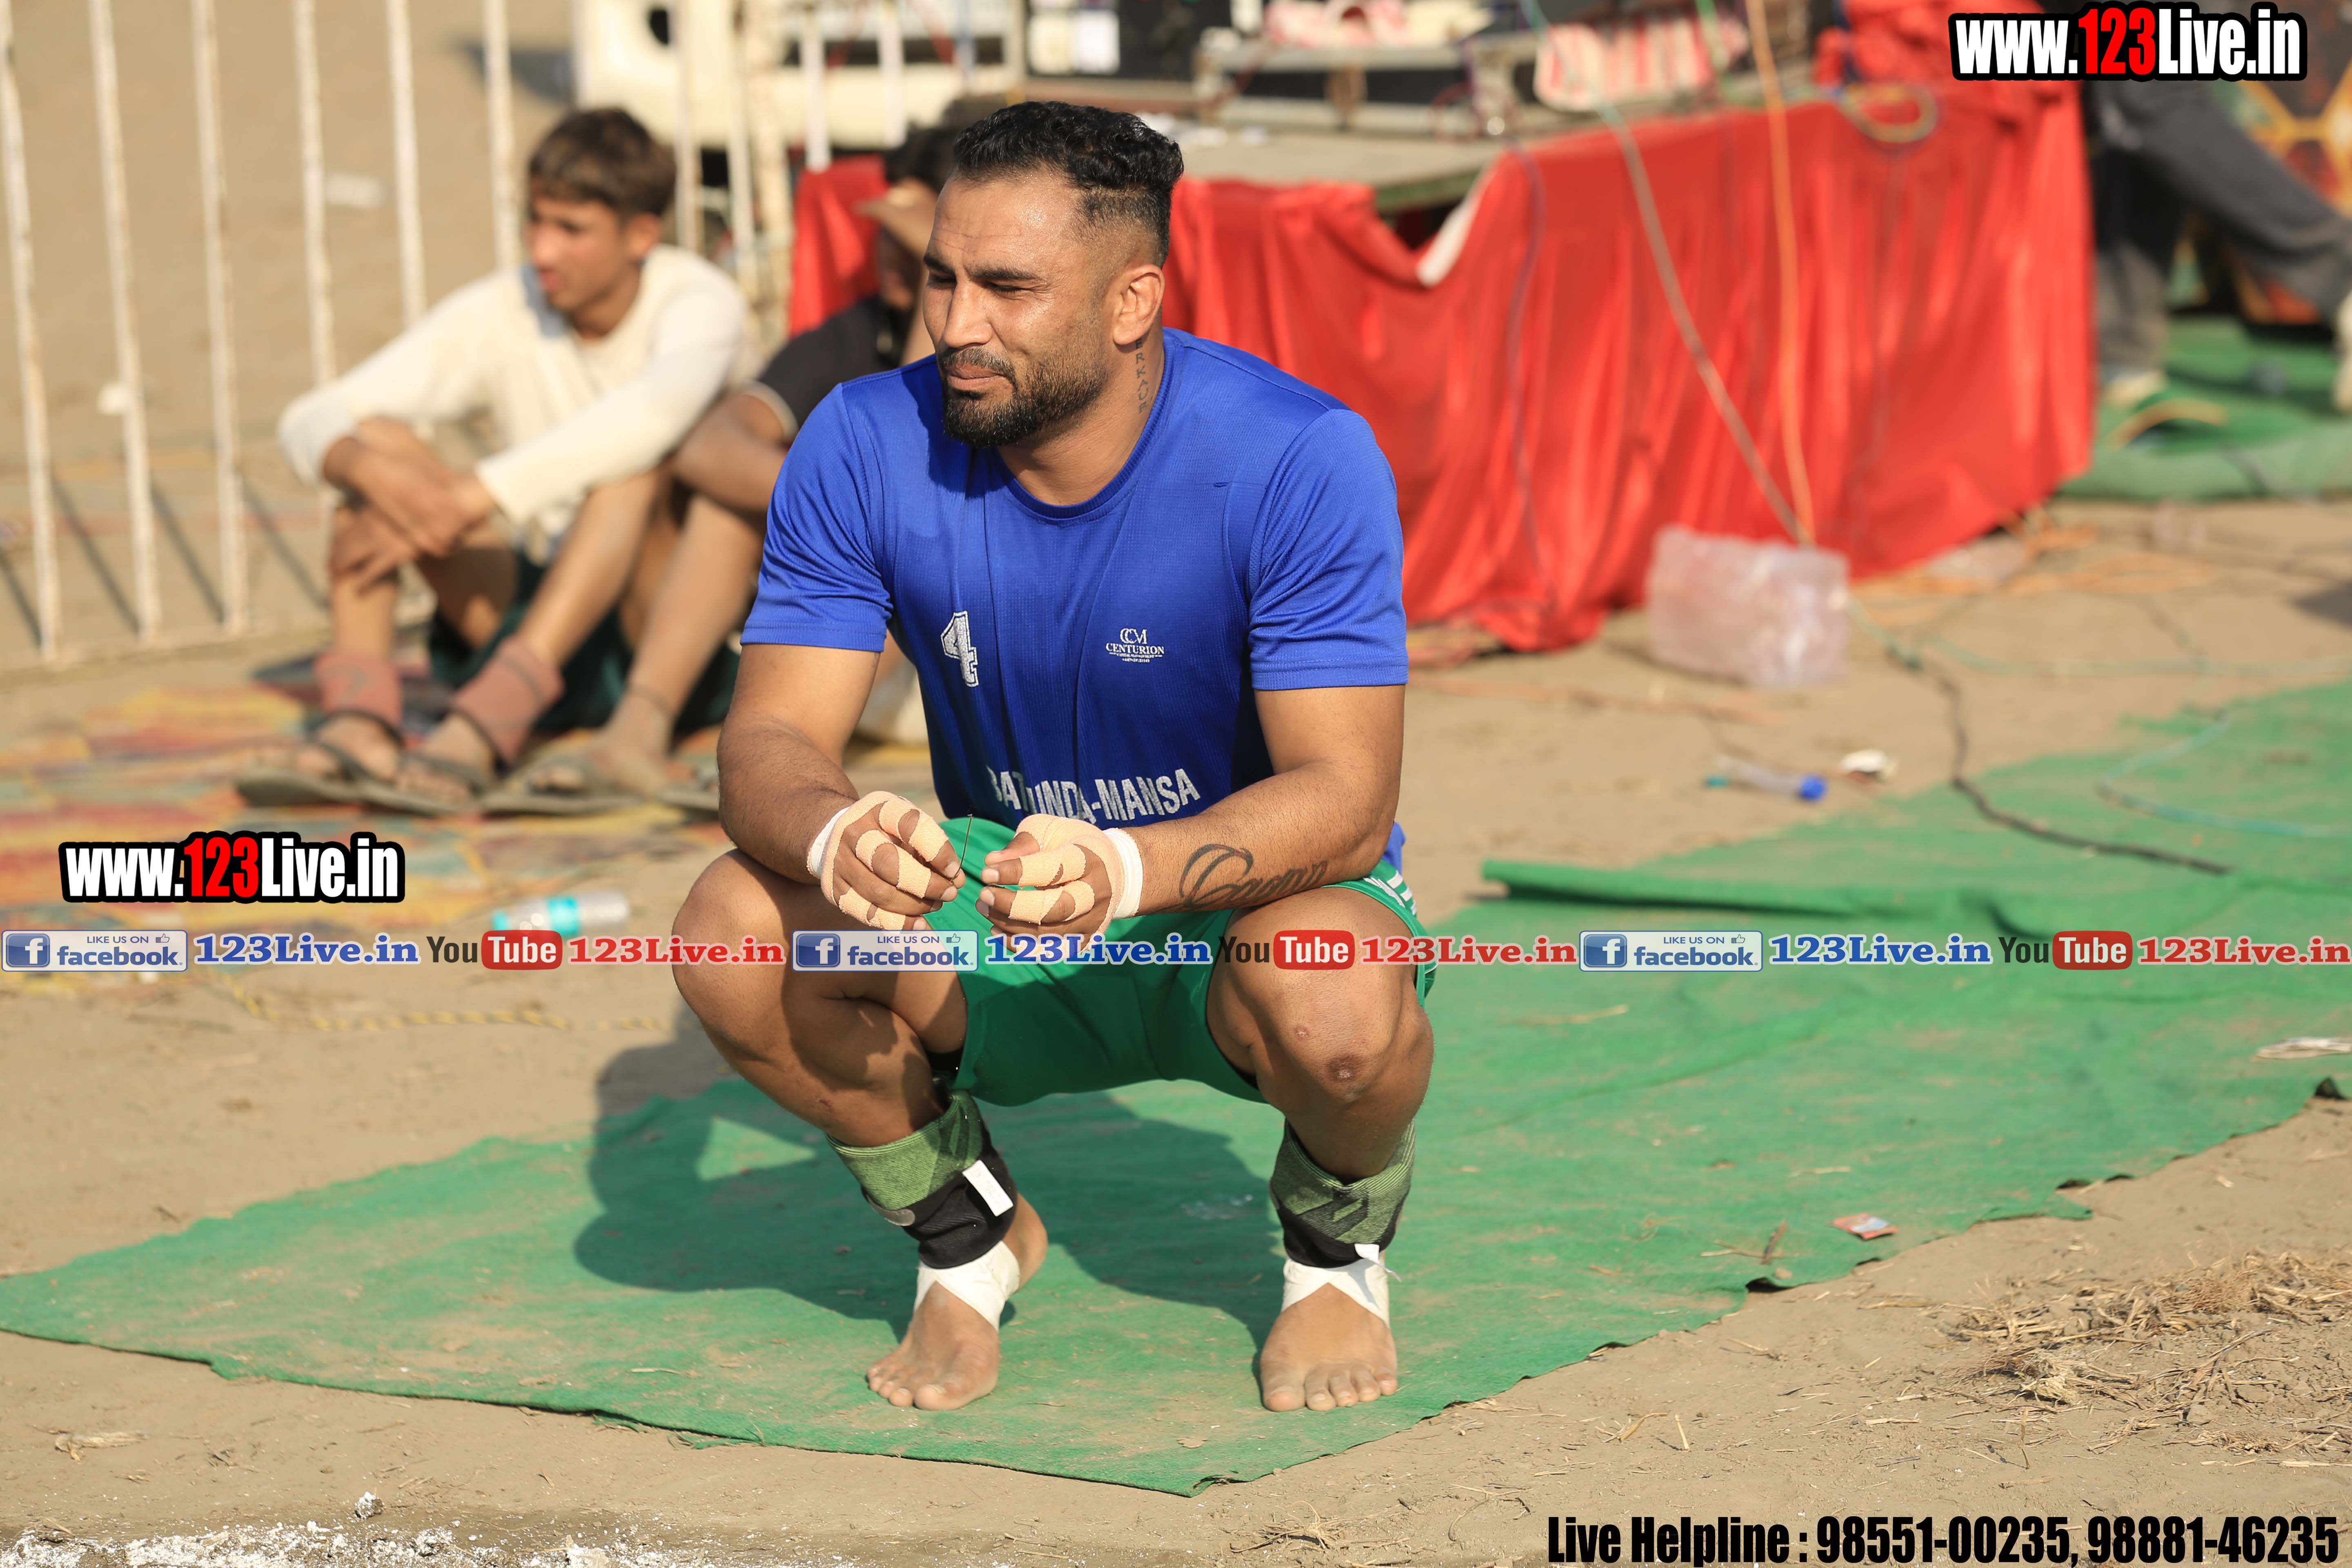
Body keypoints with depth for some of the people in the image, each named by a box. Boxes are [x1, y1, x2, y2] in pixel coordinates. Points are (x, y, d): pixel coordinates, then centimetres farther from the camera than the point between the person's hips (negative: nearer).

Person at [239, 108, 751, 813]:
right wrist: (371, 470, -33)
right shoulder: (499, 314, 0)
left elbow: (654, 412, -37)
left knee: (635, 463, -32)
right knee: (376, 441, -14)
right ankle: (358, 722, -37)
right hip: (535, 612, 4)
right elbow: (309, 423, -8)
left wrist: (470, 498, -41)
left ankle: (475, 737, -48)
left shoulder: (698, 301, -11)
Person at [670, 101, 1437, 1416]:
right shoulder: (866, 447, -12)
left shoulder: (1299, 457, -23)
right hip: (1003, 945, 3)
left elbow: (1346, 796, -27)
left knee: (1334, 1009, -39)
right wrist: (837, 835, -40)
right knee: (736, 931, -25)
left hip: (1243, 910, -3)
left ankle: (1339, 1249, 0)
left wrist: (1124, 870, -47)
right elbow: (770, 741, -15)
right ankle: (971, 1232, 3)